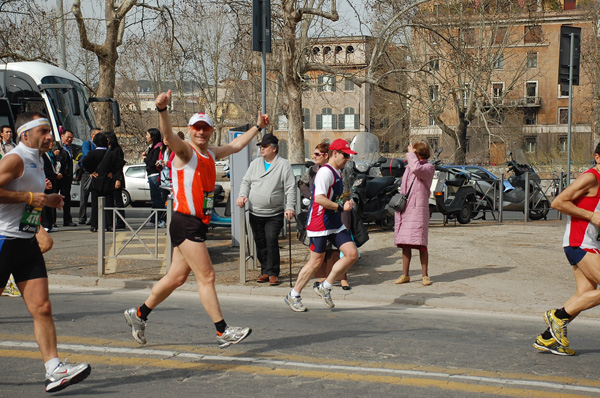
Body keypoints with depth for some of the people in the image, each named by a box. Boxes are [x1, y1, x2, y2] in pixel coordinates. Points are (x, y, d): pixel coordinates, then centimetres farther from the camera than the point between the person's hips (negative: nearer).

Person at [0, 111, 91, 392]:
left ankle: (54, 371, -7)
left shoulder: (36, 162, 17)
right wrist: (29, 197, -20)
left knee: (42, 308, -2)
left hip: (27, 243, 8)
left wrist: (46, 200, 14)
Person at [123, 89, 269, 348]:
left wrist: (257, 127, 42)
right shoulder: (185, 151, -8)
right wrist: (162, 110, -47)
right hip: (185, 222, -9)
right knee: (206, 276, -8)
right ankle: (223, 332, -5)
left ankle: (139, 314, 27)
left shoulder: (211, 154, 16)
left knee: (177, 277, 13)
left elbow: (236, 145, 34)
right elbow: (169, 135, -29)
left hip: (199, 223, 9)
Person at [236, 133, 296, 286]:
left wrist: (290, 207, -16)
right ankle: (265, 271, 18)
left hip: (275, 214, -4)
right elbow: (246, 181, 17)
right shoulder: (255, 163, 13)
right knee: (260, 243, 7)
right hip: (255, 214, 5)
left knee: (271, 241, -12)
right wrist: (243, 195, -4)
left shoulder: (284, 165, -1)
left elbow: (290, 188, -6)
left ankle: (273, 273, -4)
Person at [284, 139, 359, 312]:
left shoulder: (337, 173, 16)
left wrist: (344, 204, 11)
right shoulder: (325, 172, -15)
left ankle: (325, 286, 8)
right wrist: (340, 207, -19)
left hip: (335, 224, 9)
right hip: (319, 224, -9)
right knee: (316, 262, -3)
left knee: (352, 254, -2)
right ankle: (293, 296, 13)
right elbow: (319, 198, -25)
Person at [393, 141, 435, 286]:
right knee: (405, 244, 6)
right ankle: (405, 275, 12)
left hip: (418, 210, -6)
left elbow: (417, 168, -27)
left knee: (420, 244, -8)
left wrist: (411, 154, -12)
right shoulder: (409, 166, 19)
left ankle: (425, 275, 0)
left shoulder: (428, 168, -3)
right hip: (405, 209, 6)